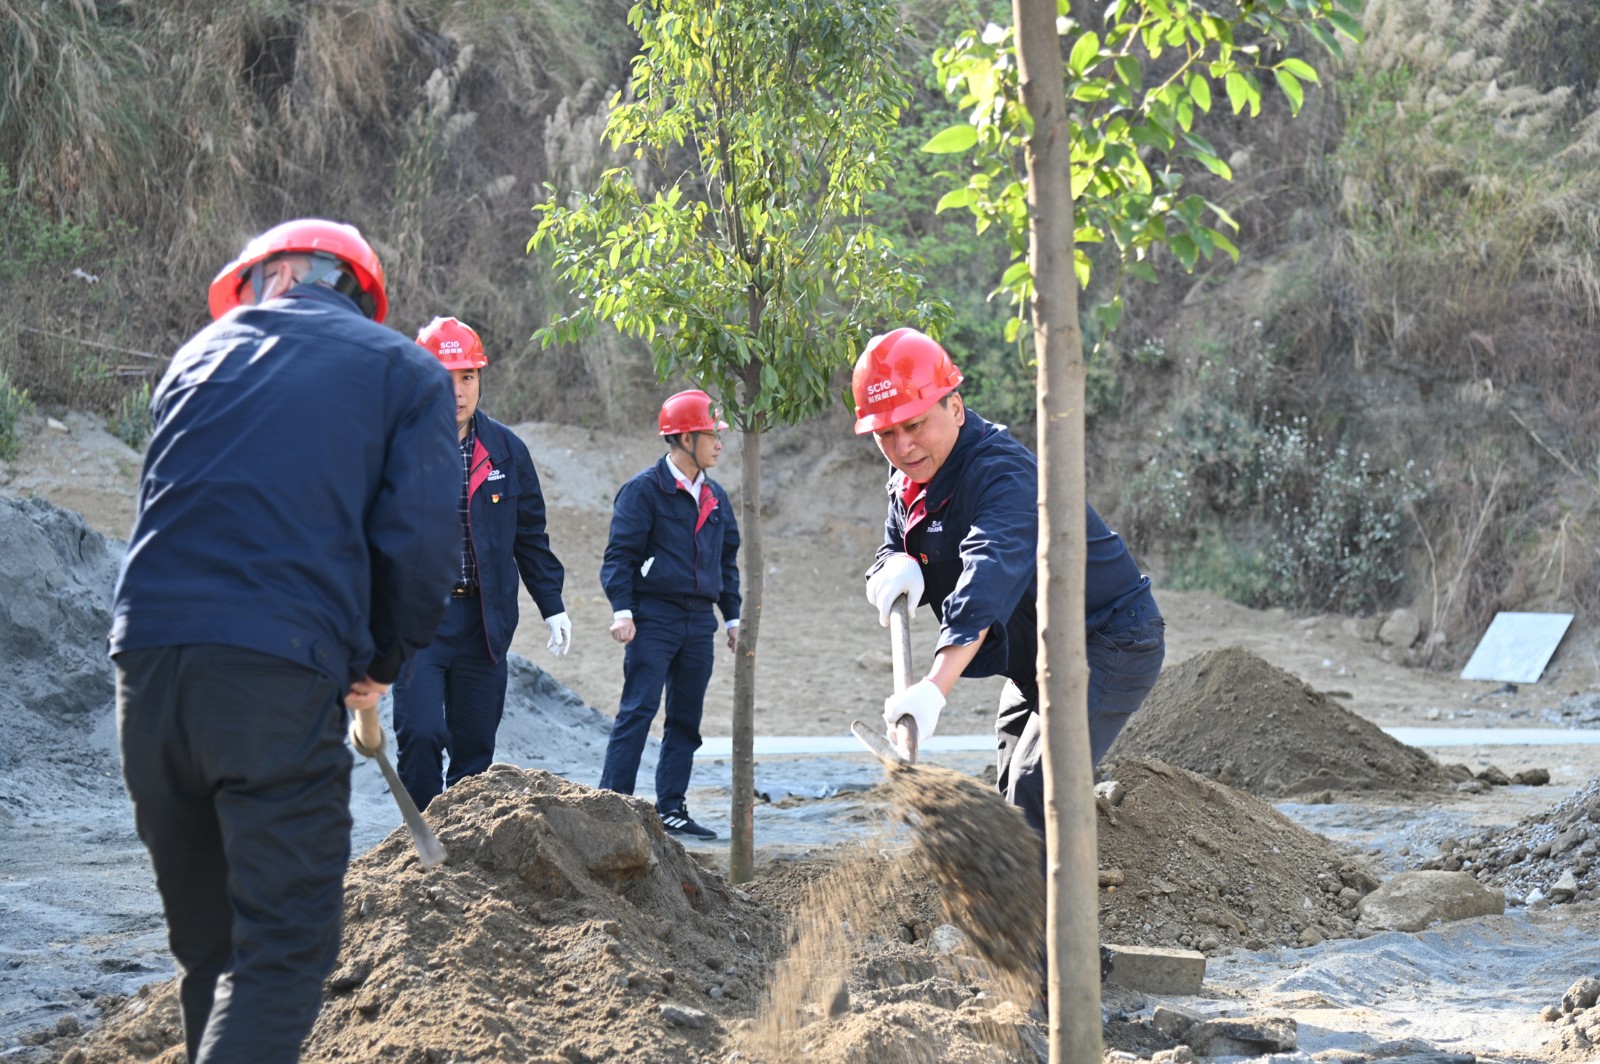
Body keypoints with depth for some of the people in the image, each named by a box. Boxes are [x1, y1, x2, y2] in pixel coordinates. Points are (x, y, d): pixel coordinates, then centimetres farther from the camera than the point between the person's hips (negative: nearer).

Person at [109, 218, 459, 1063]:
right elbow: (421, 542, -1)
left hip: (147, 653, 4)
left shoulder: (204, 353, 21)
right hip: (278, 674, -4)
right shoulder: (406, 374, 10)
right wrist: (381, 662, 15)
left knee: (204, 937, 17)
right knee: (282, 946, -3)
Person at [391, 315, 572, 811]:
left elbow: (530, 535, 17)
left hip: (484, 620, 3)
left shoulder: (507, 450, 9)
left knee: (475, 747, 6)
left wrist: (553, 606, 12)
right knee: (420, 734, -14)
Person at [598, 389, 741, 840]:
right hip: (654, 618, -7)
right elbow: (620, 553, -8)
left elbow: (727, 560, 22)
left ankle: (671, 809, 14)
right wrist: (621, 609, -17)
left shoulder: (715, 496, 15)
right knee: (638, 710, -10)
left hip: (699, 621, 7)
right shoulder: (644, 490, -6)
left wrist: (732, 616, 17)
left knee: (686, 718, 8)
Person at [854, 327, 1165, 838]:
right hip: (1036, 660, 10)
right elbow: (888, 557, 0)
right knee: (1015, 798, 16)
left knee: (1036, 791, -24)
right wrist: (898, 568, -28)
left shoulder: (1003, 473, -30)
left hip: (1112, 643, -10)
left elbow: (989, 579, -45)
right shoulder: (907, 484, 2)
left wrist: (935, 687, -59)